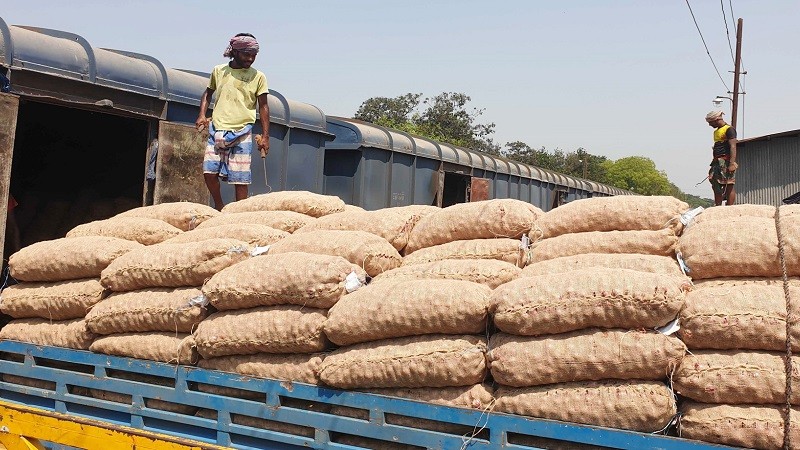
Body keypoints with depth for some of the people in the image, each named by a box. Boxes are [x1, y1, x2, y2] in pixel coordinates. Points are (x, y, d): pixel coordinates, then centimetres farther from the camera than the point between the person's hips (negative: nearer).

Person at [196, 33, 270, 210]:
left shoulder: (258, 76, 2)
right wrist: (202, 114, 5)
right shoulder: (219, 71, 8)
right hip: (217, 130, 2)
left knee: (240, 178, -3)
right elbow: (208, 93, 22)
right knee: (209, 172, -4)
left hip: (242, 133, -2)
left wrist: (265, 136, -2)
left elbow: (263, 106, 4)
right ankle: (219, 208, 16)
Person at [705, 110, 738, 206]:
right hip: (717, 162, 9)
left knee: (729, 186, -8)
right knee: (716, 186, 8)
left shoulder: (729, 130, -8)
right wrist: (714, 162, 25)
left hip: (726, 162, -9)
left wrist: (732, 163, -26)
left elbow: (733, 147, -17)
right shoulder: (717, 131, 21)